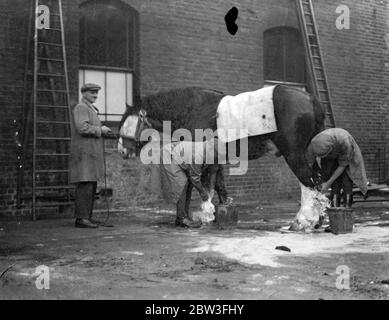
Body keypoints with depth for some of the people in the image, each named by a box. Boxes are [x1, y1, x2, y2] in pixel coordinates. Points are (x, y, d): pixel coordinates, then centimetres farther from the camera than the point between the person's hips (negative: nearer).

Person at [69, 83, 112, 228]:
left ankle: (87, 216, 13)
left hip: (91, 154, 10)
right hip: (84, 153, -10)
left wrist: (103, 132, 13)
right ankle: (81, 218, -13)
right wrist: (100, 130, -11)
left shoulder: (91, 109, 25)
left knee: (91, 187, 9)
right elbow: (83, 128, -21)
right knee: (85, 186, -13)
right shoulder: (80, 108, -8)